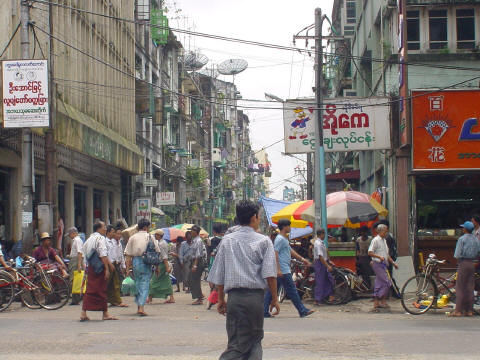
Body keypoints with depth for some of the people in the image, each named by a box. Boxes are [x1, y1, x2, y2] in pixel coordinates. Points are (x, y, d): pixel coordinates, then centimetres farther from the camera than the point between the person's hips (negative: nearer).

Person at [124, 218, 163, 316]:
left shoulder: (132, 237, 6)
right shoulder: (150, 237, 0)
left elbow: (128, 255, 2)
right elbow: (157, 251, -1)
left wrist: (128, 268, 4)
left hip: (135, 261, 3)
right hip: (146, 262, -3)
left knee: (137, 284, 16)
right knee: (145, 285, -1)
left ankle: (139, 307, 21)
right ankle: (141, 307, -12)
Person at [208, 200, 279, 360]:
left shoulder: (226, 240, 10)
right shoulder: (263, 241, 1)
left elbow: (219, 275, 10)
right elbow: (270, 274, -7)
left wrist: (221, 299, 18)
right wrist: (274, 299, 0)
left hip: (234, 297, 2)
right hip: (255, 296, -2)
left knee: (236, 344, 2)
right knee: (255, 340, 13)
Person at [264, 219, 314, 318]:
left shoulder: (284, 239, 19)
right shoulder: (280, 239, -13)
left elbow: (291, 251, 28)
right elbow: (275, 253, -19)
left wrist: (302, 259, 27)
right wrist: (278, 269, -24)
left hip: (281, 270, 10)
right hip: (283, 270, -10)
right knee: (292, 290, -4)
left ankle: (264, 311, 7)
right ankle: (302, 311, 2)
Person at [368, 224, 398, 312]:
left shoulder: (384, 240, 18)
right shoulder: (375, 240, -9)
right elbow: (370, 253, -16)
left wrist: (393, 262, 19)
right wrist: (379, 257, -26)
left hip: (383, 264, 9)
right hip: (378, 264, -9)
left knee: (379, 285, 9)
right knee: (387, 283, -13)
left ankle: (375, 304, 11)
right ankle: (383, 302, -7)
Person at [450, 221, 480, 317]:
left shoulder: (462, 239, -9)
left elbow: (457, 254, -12)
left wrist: (458, 258, 7)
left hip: (464, 263, -5)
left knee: (460, 288, -3)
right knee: (470, 287, 9)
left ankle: (458, 310, -5)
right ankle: (469, 310, 8)